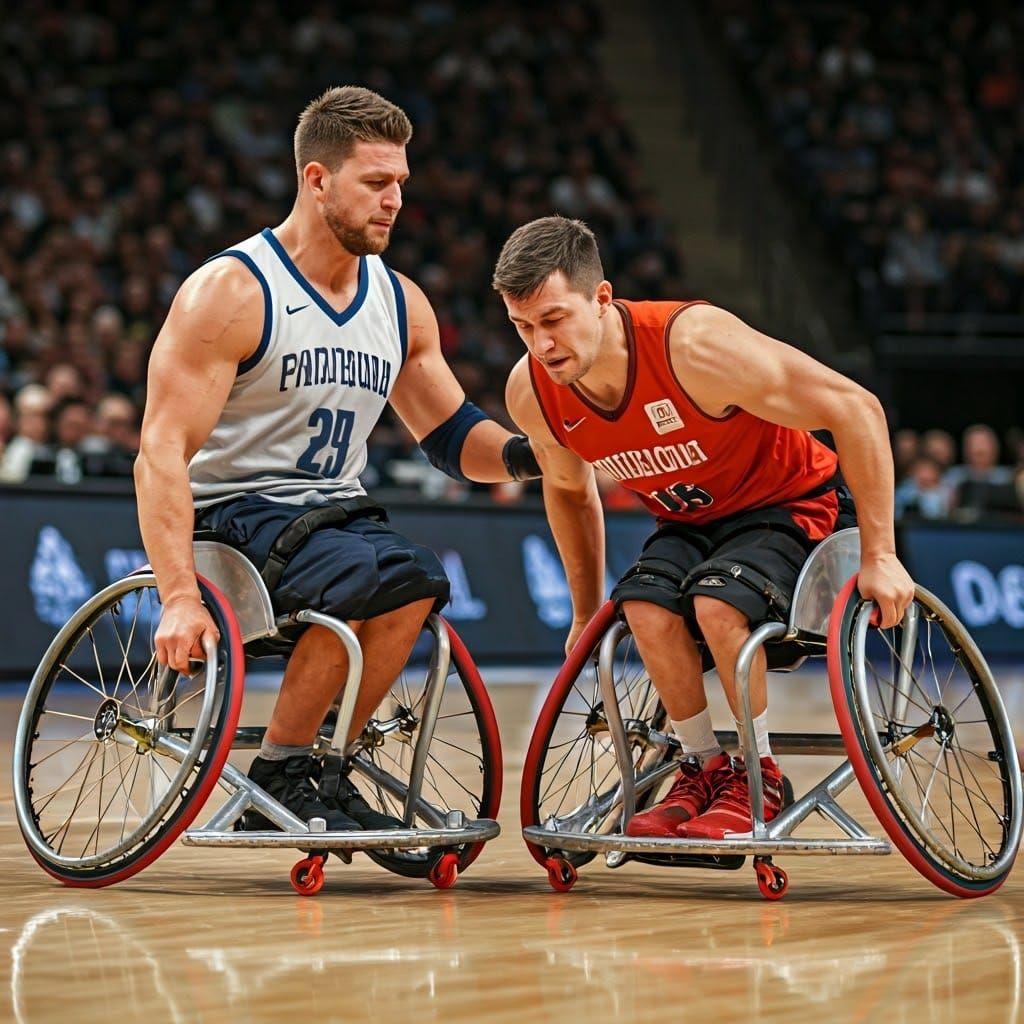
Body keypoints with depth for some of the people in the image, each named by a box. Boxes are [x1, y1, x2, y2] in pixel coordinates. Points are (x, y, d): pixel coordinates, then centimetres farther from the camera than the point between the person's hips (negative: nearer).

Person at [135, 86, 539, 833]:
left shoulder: (401, 304, 8)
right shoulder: (232, 292, -12)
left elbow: (454, 436, 16)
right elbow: (162, 452, -18)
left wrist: (522, 453, -9)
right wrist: (181, 598, -30)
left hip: (333, 511, 6)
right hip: (229, 512, -6)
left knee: (418, 577, -28)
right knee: (363, 574, -33)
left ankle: (327, 773, -15)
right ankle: (275, 776, -17)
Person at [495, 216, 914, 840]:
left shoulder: (695, 345, -34)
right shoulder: (530, 392, -16)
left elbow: (856, 409, -28)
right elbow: (569, 490, 9)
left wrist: (879, 556, -26)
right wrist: (586, 613, 16)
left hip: (788, 503, -5)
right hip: (686, 519, 5)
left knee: (716, 603, -32)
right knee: (647, 611, -27)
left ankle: (760, 778, -11)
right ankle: (705, 768, -5)